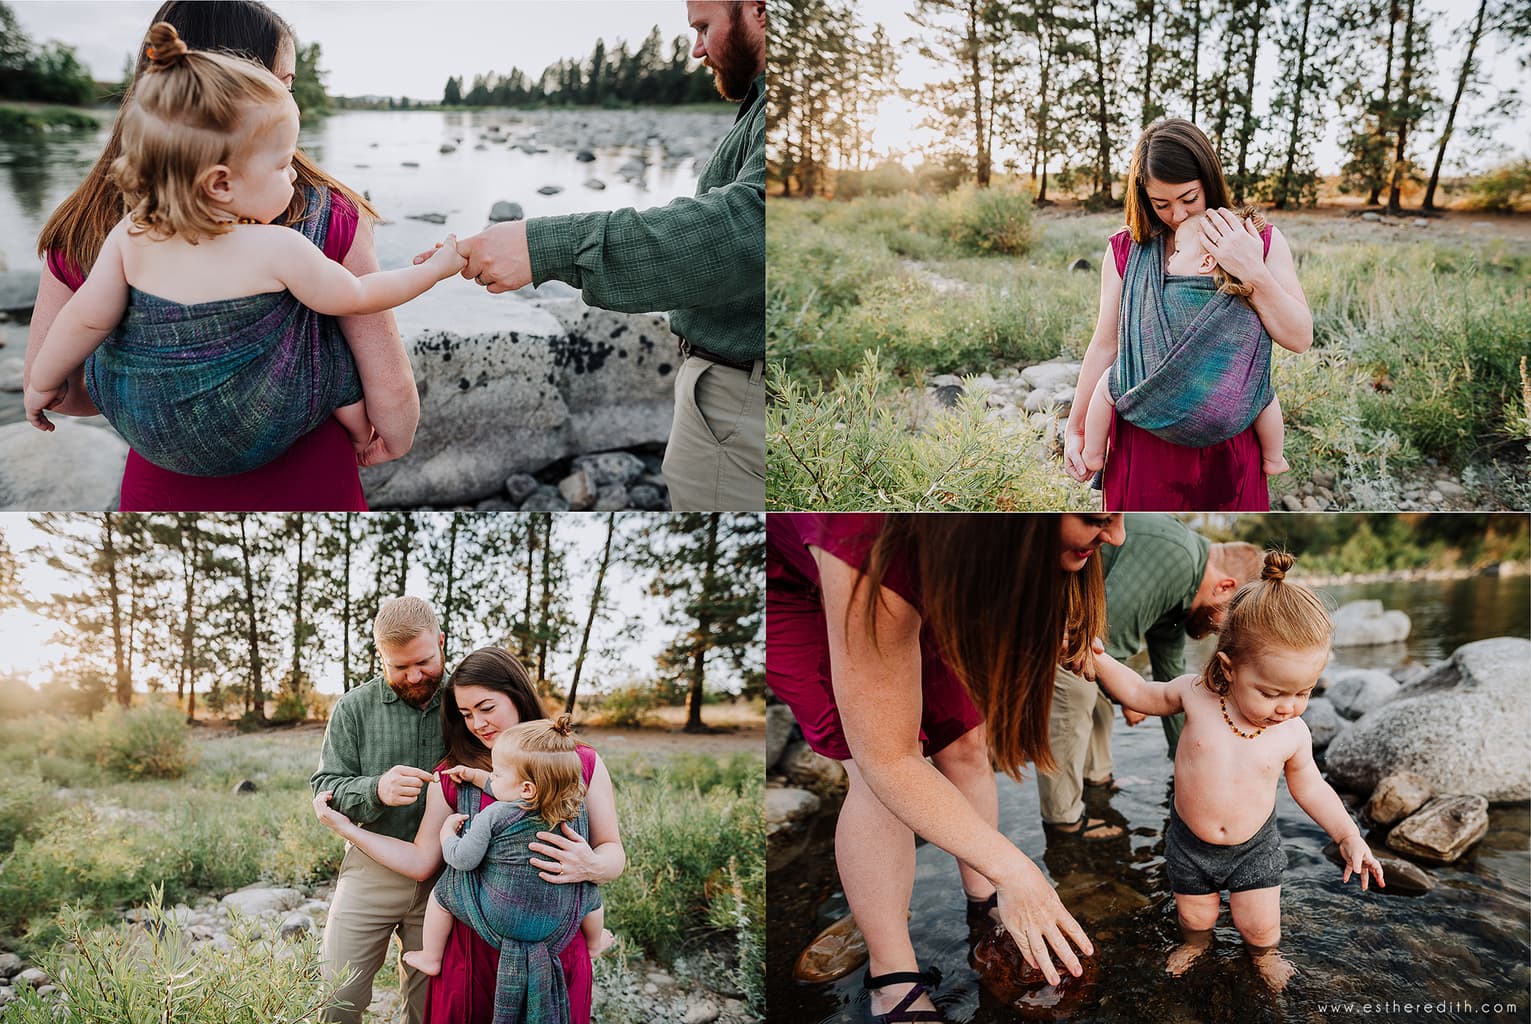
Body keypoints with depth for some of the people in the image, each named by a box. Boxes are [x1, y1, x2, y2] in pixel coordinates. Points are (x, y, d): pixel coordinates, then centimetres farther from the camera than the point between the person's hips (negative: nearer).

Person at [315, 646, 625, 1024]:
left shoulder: (581, 764, -2)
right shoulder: (452, 775, 3)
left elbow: (613, 851, 0)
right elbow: (421, 862, 5)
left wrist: (592, 867, -22)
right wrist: (346, 827, 4)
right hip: (472, 946, 1)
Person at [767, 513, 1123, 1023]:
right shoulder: (874, 539, -45)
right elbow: (887, 761, -35)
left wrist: (1041, 622, -11)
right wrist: (1011, 869, -34)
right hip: (795, 588, -6)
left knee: (963, 741, 2)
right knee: (878, 776, -17)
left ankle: (982, 899, 25)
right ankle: (893, 983, -4)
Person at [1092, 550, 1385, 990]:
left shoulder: (1293, 733, -17)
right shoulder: (1196, 694, -22)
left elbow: (1309, 786, 1)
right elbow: (1141, 693, -5)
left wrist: (1349, 837, -2)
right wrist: (1098, 659, -17)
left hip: (1254, 849, 0)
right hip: (1190, 845, 0)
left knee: (1260, 925, 12)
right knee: (1194, 916, 19)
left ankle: (1264, 954, 48)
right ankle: (1197, 942, 55)